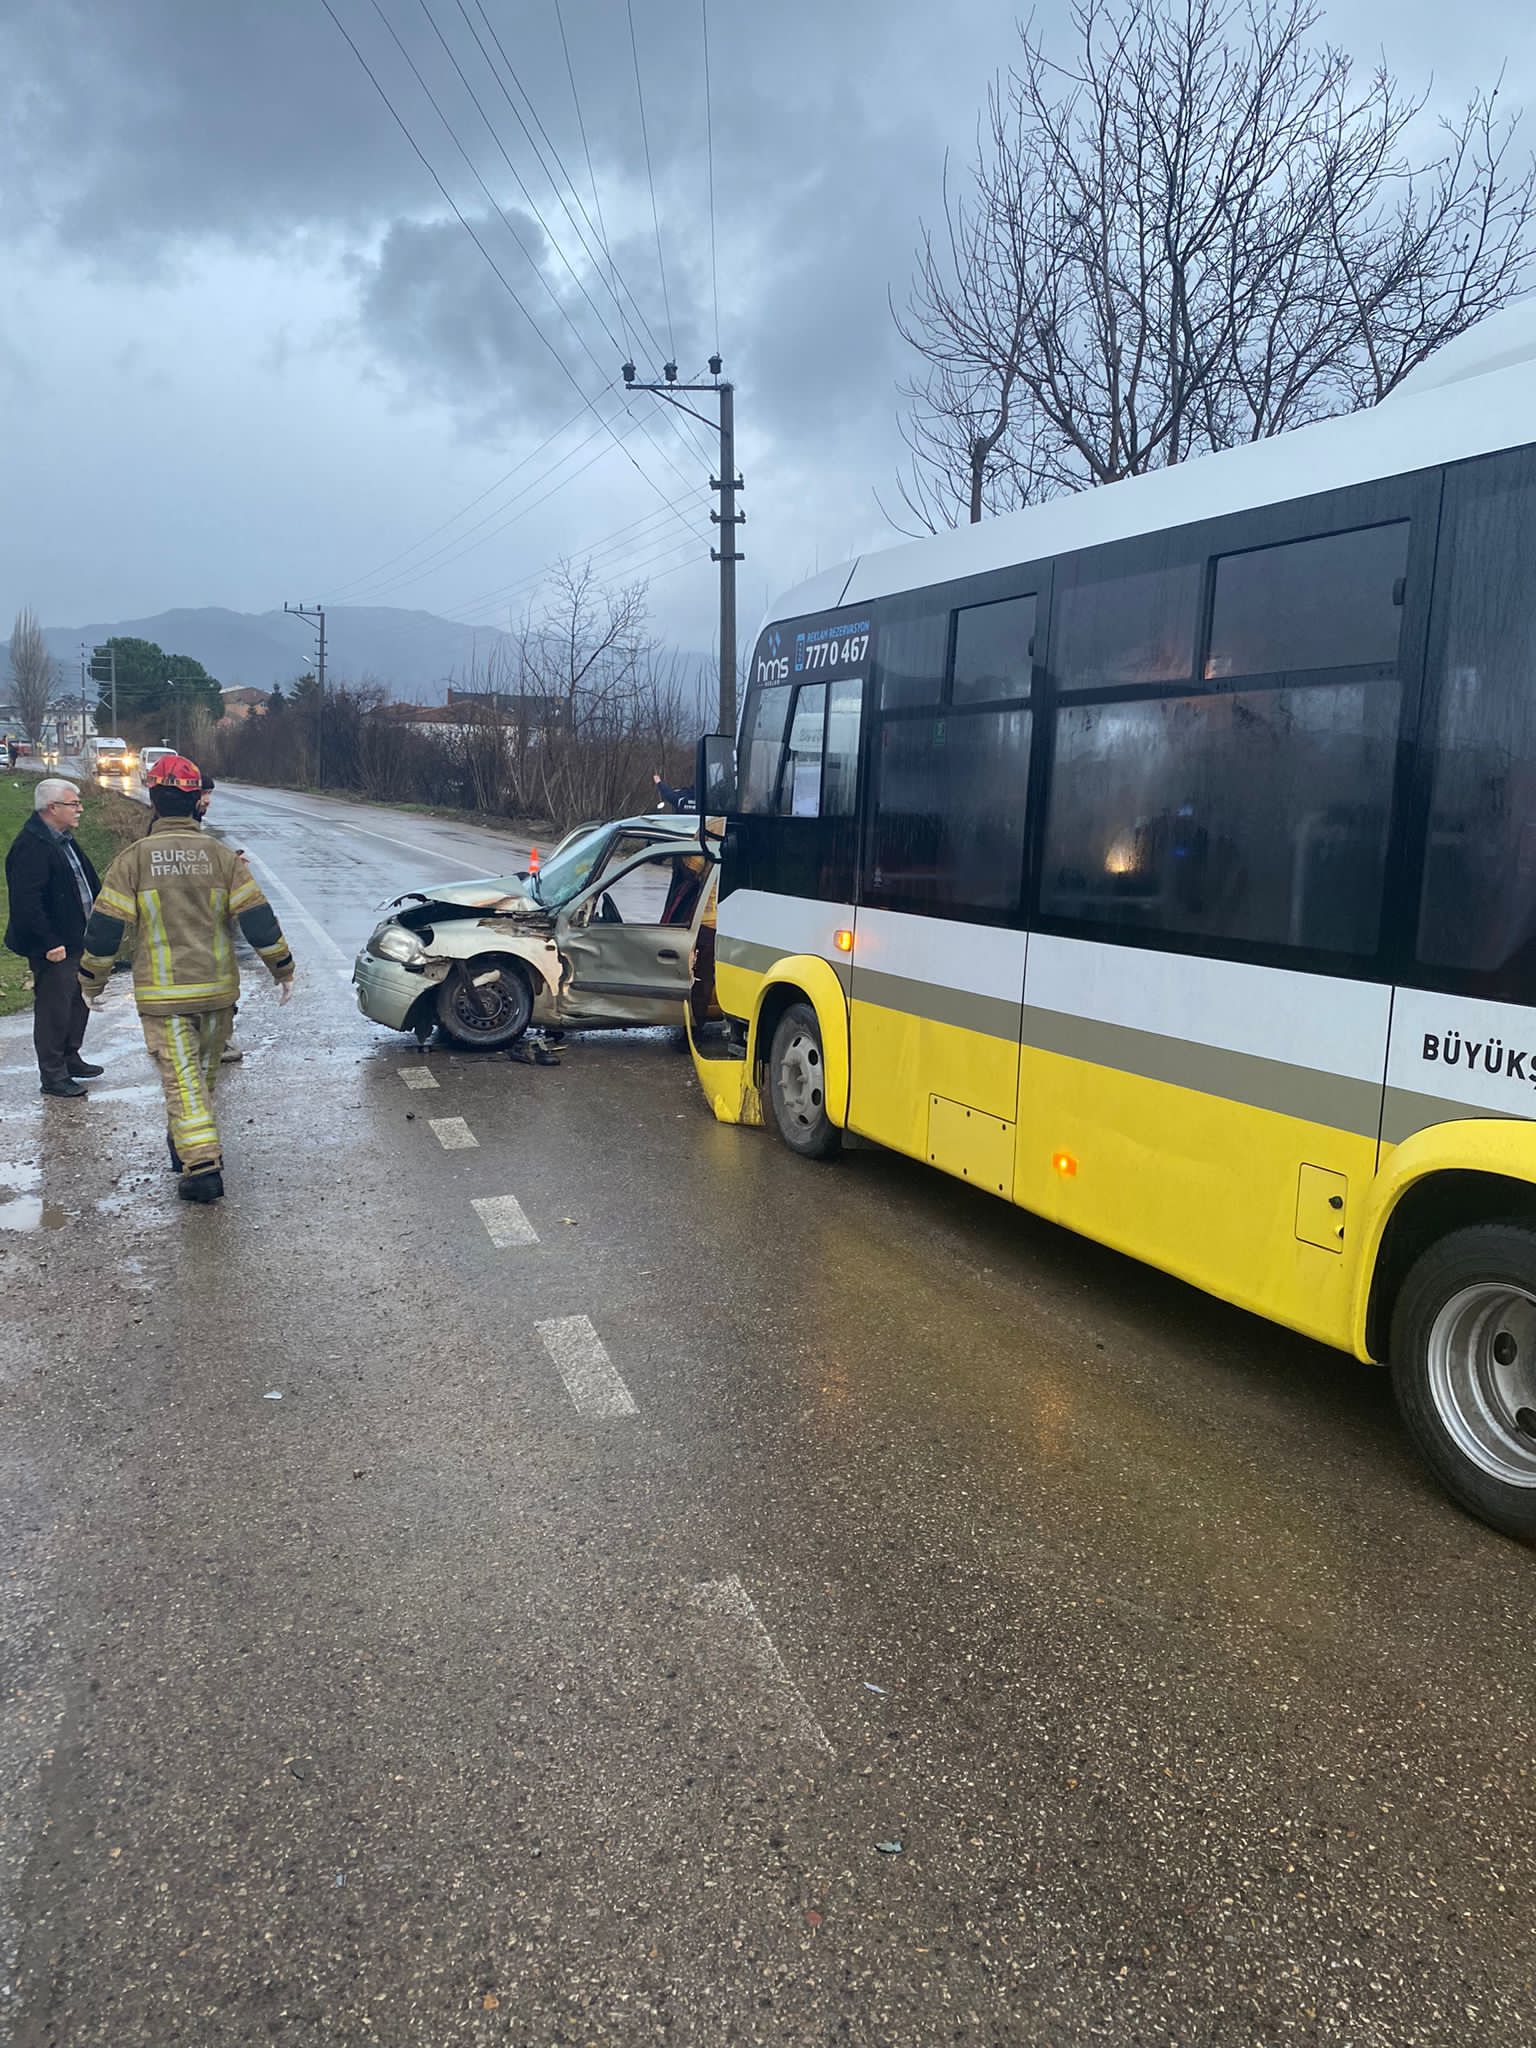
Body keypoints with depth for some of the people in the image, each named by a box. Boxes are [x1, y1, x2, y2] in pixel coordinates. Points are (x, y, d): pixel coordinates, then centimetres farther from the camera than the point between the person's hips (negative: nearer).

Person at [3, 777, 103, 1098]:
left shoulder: (63, 840, 11)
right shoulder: (31, 846, -20)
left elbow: (87, 885, 21)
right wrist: (49, 943, -25)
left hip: (76, 942, 10)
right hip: (52, 950, -10)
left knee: (78, 1002, 20)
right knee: (54, 1010, 0)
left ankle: (70, 1059, 35)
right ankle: (52, 1076, 10)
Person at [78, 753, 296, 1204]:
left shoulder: (133, 859, -7)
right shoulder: (221, 856, -2)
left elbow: (105, 929, -5)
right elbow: (258, 918, -2)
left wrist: (91, 983, 9)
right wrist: (283, 969, 8)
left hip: (163, 995, -3)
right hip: (217, 989, 3)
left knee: (181, 1077, -3)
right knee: (203, 1070, 20)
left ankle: (202, 1165, -12)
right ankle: (186, 1143, 37)